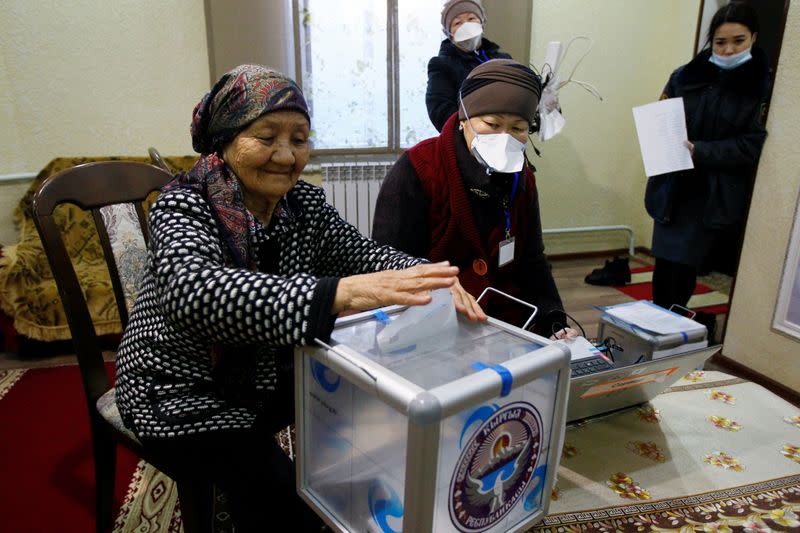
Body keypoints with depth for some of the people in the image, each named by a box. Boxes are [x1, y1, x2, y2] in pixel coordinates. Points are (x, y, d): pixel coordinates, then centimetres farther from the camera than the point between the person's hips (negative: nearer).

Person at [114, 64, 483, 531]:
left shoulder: (304, 202, -5)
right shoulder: (184, 208, -23)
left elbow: (361, 251, -15)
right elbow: (193, 292, -43)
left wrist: (426, 278, -38)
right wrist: (338, 293, -58)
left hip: (272, 377, 6)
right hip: (185, 393, -5)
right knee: (283, 494, -23)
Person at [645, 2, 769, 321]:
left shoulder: (762, 86, -2)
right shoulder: (685, 77, 5)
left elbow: (752, 146, -8)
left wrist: (699, 152, -18)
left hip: (718, 195, -2)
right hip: (674, 187, 2)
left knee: (685, 264, -2)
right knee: (665, 261, 3)